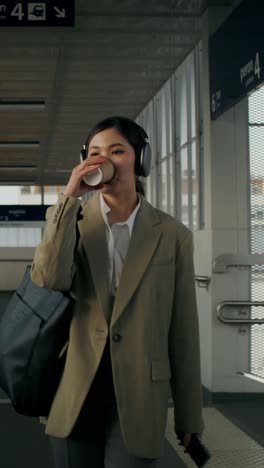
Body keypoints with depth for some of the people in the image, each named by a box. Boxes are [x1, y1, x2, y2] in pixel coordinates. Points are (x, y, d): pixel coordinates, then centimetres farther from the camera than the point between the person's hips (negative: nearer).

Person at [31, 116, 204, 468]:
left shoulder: (172, 234, 0)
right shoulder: (69, 218, 3)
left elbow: (183, 329, 2)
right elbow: (50, 278, -17)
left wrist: (189, 414, 4)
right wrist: (69, 198, -18)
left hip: (138, 396, -1)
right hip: (75, 392, 1)